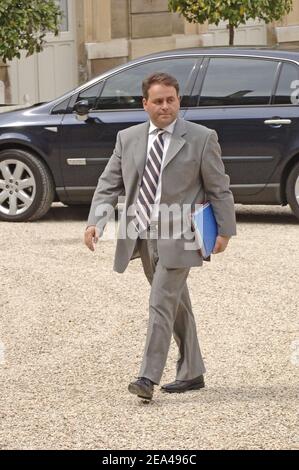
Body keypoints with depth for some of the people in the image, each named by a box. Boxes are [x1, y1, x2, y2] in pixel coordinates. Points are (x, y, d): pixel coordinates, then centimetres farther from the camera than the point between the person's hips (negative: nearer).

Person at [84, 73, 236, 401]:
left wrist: (225, 231, 0)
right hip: (141, 236, 5)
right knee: (176, 306, 15)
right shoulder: (127, 139, 8)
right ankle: (191, 373, 25)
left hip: (176, 238, -5)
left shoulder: (202, 138, -3)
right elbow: (109, 185, 6)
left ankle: (149, 378, -14)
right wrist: (95, 222, -8)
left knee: (161, 305, -14)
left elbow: (219, 189, 1)